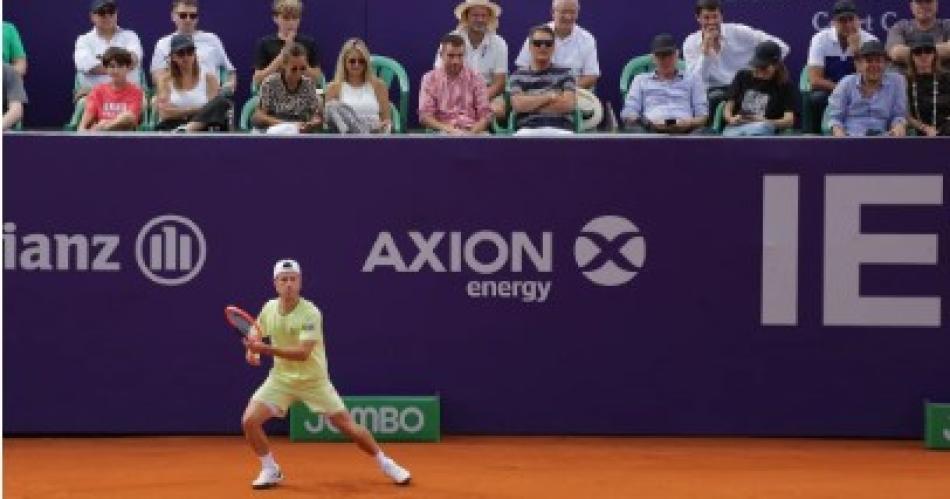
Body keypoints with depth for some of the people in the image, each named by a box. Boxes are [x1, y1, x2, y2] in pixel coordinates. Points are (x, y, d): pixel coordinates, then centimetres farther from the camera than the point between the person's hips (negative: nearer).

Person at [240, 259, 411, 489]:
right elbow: (257, 333, 18)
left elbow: (303, 353, -32)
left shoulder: (310, 313, -22)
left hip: (313, 381, -4)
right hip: (281, 378, 4)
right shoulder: (269, 308, -4)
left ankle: (385, 463, 17)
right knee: (249, 420, -14)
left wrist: (267, 349, -39)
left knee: (347, 425, -4)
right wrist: (252, 350, -4)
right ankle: (270, 470, 7)